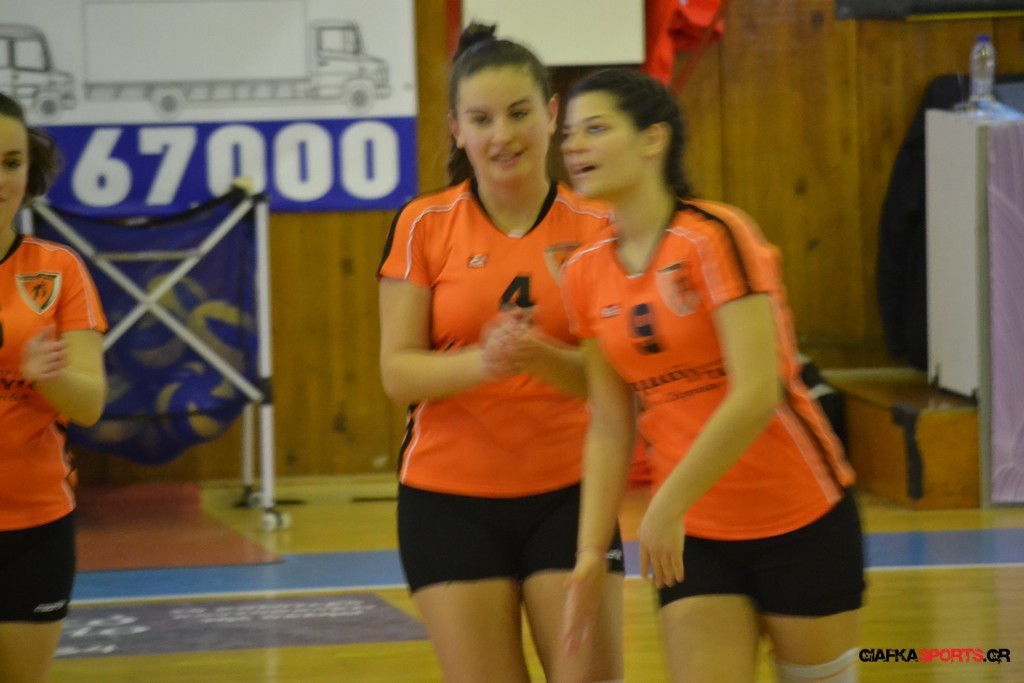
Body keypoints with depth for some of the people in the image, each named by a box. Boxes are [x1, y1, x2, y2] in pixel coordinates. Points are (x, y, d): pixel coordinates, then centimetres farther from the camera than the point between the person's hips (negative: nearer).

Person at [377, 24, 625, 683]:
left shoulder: (595, 228, 1)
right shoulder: (423, 226, -1)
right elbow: (398, 373, -4)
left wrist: (543, 357, -23)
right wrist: (480, 362, -24)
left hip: (567, 496, 1)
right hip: (449, 498, 0)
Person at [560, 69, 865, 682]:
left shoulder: (716, 237, -16)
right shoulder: (586, 273, 3)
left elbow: (756, 394, -23)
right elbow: (610, 428, 6)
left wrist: (667, 506, -23)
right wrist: (592, 550, -2)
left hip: (801, 520, -4)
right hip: (695, 536, 5)